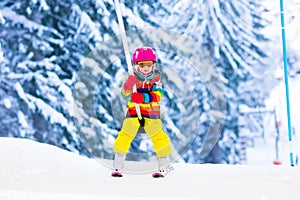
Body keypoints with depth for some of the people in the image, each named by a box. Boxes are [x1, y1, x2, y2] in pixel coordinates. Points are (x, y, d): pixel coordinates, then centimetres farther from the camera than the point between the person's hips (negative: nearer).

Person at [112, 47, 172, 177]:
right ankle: (118, 166, 8)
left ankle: (165, 165, 8)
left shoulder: (156, 77, -9)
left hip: (151, 111, -1)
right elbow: (125, 93, -15)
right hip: (133, 110, 1)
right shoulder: (133, 77, -6)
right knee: (126, 134, -3)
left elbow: (158, 96, -21)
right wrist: (128, 85, -38)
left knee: (157, 135, -6)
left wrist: (143, 97, -38)